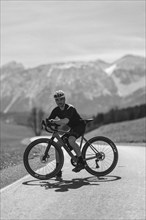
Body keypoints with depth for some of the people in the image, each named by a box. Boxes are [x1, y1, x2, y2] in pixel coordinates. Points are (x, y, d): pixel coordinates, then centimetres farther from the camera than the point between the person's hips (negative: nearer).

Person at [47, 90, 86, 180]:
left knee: (71, 140, -35)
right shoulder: (56, 110, -2)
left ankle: (81, 162, -21)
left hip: (80, 126, -8)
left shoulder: (70, 108, -24)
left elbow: (65, 121, -39)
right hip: (72, 128, 8)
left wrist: (53, 121, -42)